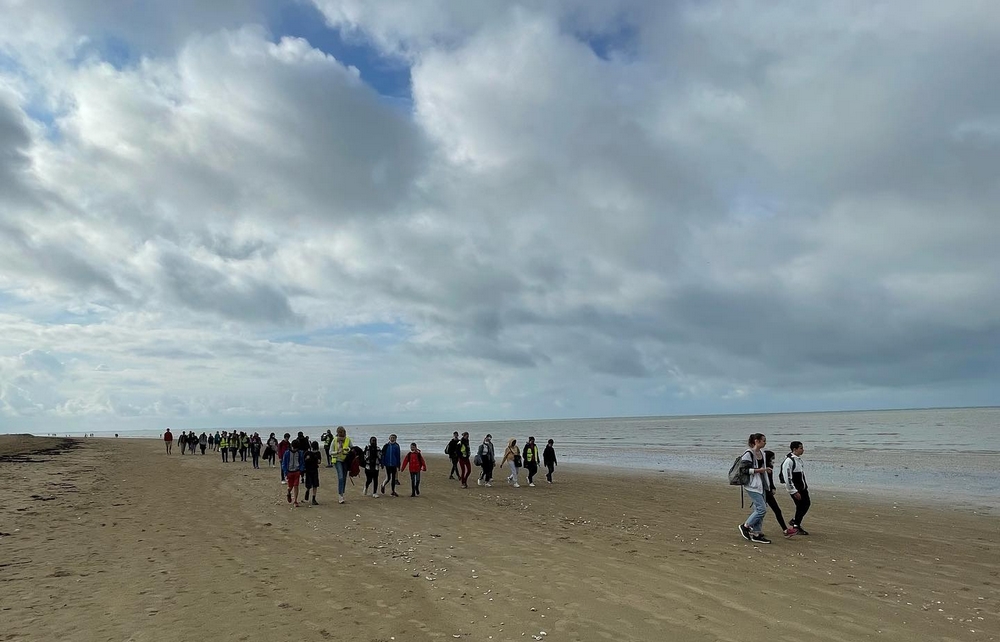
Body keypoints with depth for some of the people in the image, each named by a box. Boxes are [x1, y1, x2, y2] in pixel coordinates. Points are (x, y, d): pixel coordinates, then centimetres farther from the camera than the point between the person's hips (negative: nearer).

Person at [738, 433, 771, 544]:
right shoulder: (749, 454, -15)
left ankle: (756, 534, 16)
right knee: (762, 509, -11)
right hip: (752, 485, -9)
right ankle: (745, 526, 5)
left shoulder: (761, 454, 12)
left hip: (760, 485, 9)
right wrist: (758, 470, -18)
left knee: (759, 509, 9)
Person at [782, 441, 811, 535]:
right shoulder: (789, 461, -20)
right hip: (795, 489, -9)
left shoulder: (799, 459, 10)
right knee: (800, 506, -5)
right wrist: (794, 492, -21)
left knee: (807, 504, 12)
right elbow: (787, 478, -22)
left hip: (802, 488, 9)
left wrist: (806, 486, 19)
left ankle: (795, 521, 29)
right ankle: (796, 526, 13)